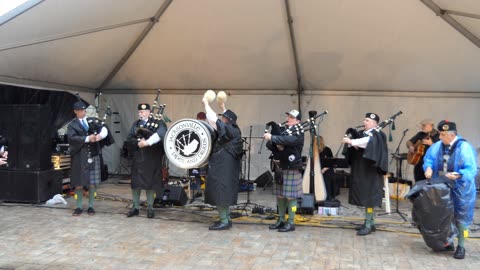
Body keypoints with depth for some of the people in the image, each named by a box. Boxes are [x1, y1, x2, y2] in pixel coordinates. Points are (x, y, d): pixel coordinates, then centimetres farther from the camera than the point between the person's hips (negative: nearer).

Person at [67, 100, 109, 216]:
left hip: (93, 155, 2)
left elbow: (104, 129, -4)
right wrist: (87, 138, -22)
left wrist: (100, 135, -25)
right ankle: (79, 207, 16)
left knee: (92, 182, 5)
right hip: (79, 157, -2)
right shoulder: (72, 125, 3)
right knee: (79, 183, 4)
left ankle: (90, 206, 15)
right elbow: (72, 138, -14)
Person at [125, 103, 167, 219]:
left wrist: (147, 142, -27)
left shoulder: (158, 122, -2)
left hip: (152, 159, -3)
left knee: (150, 183, 4)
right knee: (135, 183, 5)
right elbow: (129, 139, 5)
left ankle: (150, 208, 15)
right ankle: (135, 207, 17)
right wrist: (138, 142, -14)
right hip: (138, 158, 4)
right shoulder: (136, 124, 12)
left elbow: (161, 134, -22)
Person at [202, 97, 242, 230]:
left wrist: (206, 104, -7)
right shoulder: (233, 129, 8)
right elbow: (226, 119, 30)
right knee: (223, 192, 15)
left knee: (220, 193, -6)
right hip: (225, 167, 10)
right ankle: (227, 219, 21)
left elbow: (213, 119, -18)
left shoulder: (228, 130, -16)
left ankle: (224, 222, -3)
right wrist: (223, 108, 36)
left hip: (222, 167, -10)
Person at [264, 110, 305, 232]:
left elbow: (288, 140, -29)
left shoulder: (298, 133, -7)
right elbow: (270, 145, 8)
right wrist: (272, 144, -14)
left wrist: (272, 137, -31)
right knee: (280, 195, 12)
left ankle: (291, 223, 8)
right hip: (280, 167, 7)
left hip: (292, 169, -6)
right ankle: (281, 220, 23)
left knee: (290, 196, -1)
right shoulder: (283, 130, 12)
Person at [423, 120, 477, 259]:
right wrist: (429, 167, -15)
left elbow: (471, 169, -23)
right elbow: (429, 158, 6)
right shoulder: (438, 145, -4)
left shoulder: (464, 147, -21)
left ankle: (461, 246, 18)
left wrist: (458, 175, -38)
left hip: (460, 189, -6)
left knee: (460, 218, 4)